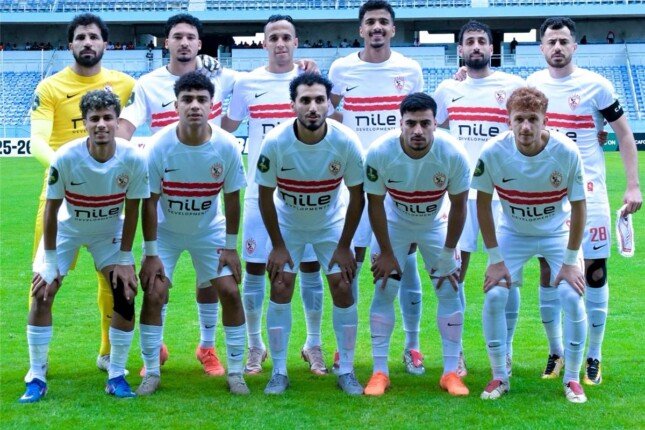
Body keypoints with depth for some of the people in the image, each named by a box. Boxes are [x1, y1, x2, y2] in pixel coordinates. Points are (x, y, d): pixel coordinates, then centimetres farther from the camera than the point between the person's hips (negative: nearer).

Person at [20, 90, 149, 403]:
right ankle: (36, 379, 2)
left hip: (109, 231, 1)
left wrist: (125, 259, -10)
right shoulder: (65, 158, -30)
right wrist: (50, 262, -15)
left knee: (125, 295, -10)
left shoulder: (133, 159, -26)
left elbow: (132, 210, -13)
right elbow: (51, 209, -18)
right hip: (67, 228, -1)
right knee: (42, 294, -11)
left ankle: (116, 376, 7)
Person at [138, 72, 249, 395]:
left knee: (229, 291, -7)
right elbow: (150, 201, -16)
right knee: (154, 294, -11)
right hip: (166, 231, -1)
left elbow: (232, 199, -7)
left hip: (209, 230, 1)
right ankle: (151, 372, 5)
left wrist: (230, 247, -6)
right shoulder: (159, 146, -23)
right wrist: (150, 254, -15)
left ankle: (235, 371, 7)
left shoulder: (226, 146, -19)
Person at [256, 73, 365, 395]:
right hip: (287, 223, 0)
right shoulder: (275, 142, -26)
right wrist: (277, 245, -10)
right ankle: (279, 372, 6)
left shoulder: (346, 142, -25)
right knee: (281, 290, -7)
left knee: (343, 290, -5)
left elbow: (357, 196, -12)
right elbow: (265, 195, -13)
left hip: (331, 223, 1)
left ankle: (346, 372, 9)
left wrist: (344, 245, -9)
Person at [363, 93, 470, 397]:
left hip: (436, 223, 1)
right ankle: (379, 371, 4)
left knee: (449, 290, -3)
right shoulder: (380, 152, -30)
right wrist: (386, 253, -11)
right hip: (394, 222, -1)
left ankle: (451, 372, 7)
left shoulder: (453, 154, -29)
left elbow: (458, 206, -15)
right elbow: (375, 204, -16)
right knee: (384, 290, -5)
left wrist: (448, 253, -10)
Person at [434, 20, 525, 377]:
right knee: (452, 272, 0)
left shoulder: (514, 86, 0)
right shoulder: (447, 89, 10)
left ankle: (505, 352, 15)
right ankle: (455, 354, 11)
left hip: (503, 193, -2)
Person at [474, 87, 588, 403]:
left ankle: (572, 379, 6)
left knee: (572, 297, -13)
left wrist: (571, 261, -12)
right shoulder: (493, 152, -24)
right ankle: (500, 377, 6)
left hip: (557, 233, -1)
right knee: (494, 296, -12)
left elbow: (578, 205, -14)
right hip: (512, 233, 1)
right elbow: (483, 203, -11)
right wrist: (495, 258, -10)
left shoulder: (566, 152, -26)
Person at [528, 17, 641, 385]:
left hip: (587, 192, -3)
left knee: (595, 271, -1)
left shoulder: (595, 85, -6)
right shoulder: (532, 84, 5)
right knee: (548, 272, 6)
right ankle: (556, 353, 19)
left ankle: (594, 358, 10)